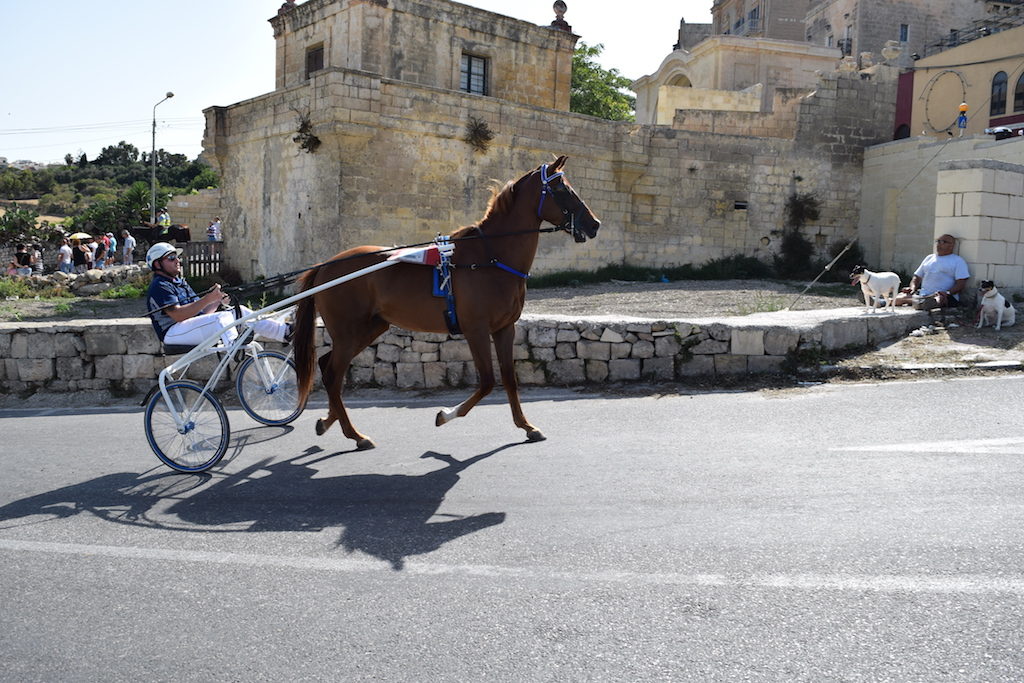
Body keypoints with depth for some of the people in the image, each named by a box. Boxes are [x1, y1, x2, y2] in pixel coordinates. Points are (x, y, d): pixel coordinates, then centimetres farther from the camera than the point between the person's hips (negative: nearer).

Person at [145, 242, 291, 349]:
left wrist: (218, 300, -1)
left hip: (195, 325, 9)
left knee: (240, 311, -5)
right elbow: (178, 315, -21)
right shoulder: (159, 286, -5)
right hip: (174, 333, -9)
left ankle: (285, 331, -14)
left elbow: (201, 312, 17)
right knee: (222, 317, -31)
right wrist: (208, 299, -24)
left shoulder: (180, 282, 25)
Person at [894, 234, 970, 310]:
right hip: (923, 294, 6)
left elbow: (961, 283, -4)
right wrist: (913, 288, 2)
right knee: (900, 297, -19)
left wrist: (948, 293, -22)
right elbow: (917, 276, 25)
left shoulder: (958, 261, 8)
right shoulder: (929, 258, 25)